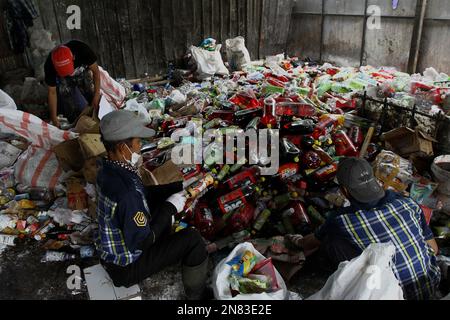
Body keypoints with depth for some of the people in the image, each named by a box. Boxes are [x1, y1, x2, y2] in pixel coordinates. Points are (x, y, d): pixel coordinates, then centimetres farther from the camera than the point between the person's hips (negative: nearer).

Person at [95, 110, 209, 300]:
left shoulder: (109, 170, -9)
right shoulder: (126, 194, -37)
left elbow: (145, 195, 6)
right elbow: (142, 241, -27)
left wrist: (180, 186, -1)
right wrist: (170, 207, -18)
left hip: (110, 249, 9)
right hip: (126, 268, -8)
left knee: (161, 204, 17)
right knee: (192, 239, -6)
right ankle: (197, 296, 17)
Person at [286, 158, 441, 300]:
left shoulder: (341, 220, -17)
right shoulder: (407, 202, -11)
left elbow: (311, 243, 6)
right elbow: (434, 249, 3)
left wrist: (299, 241, 30)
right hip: (432, 287, 4)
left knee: (331, 239, 0)